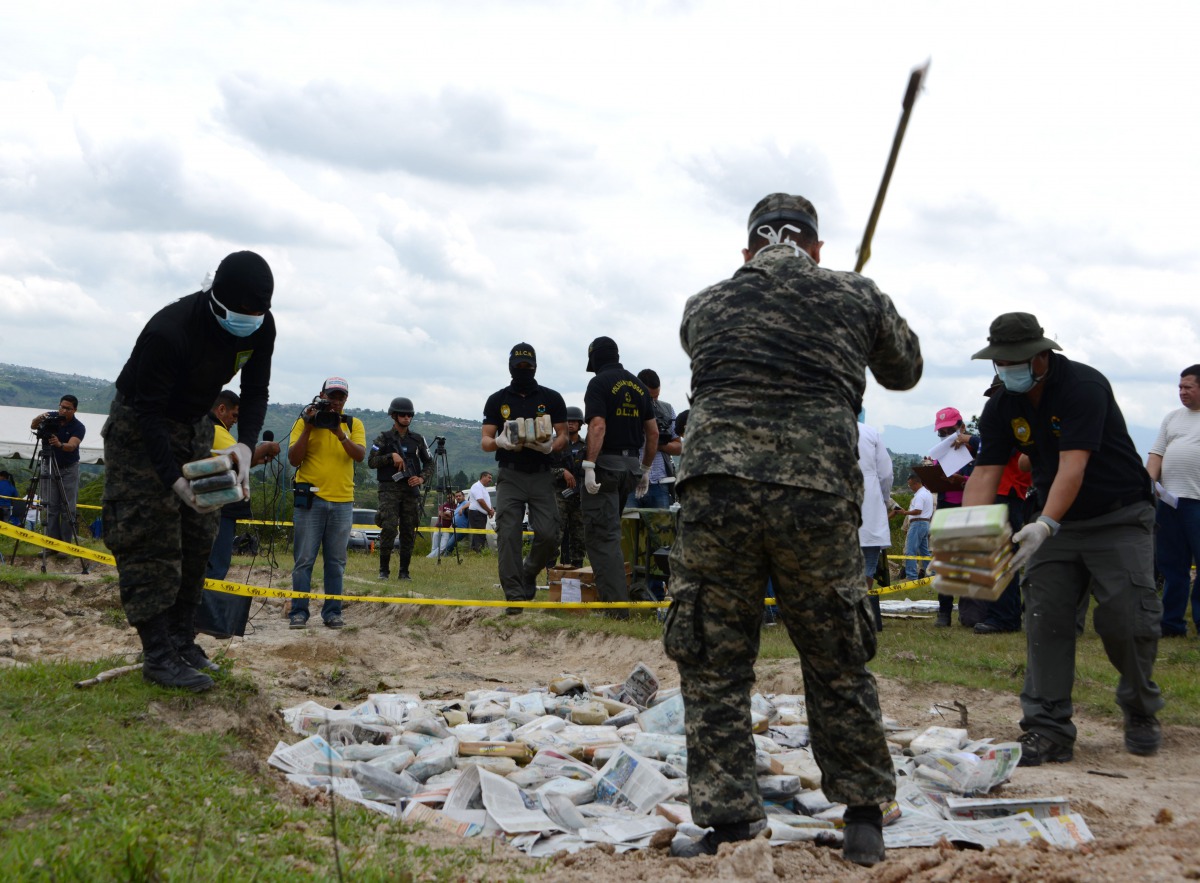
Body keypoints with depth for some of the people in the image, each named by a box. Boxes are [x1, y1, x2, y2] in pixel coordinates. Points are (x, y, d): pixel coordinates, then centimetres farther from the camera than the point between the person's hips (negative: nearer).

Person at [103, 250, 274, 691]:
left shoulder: (260, 327, -15)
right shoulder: (169, 331, -34)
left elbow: (255, 392, -6)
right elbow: (148, 412, -28)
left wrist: (245, 446, -25)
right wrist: (174, 480, -35)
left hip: (193, 425, 7)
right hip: (140, 428, -7)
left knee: (197, 536, 5)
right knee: (149, 539, -11)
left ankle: (182, 641, 14)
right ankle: (158, 656, -11)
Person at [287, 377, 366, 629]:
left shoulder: (354, 424, 8)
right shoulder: (305, 421, 3)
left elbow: (360, 455, -8)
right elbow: (293, 459, -5)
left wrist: (339, 433, -21)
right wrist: (308, 428, -13)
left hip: (342, 501, 2)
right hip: (310, 499, -2)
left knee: (336, 561, 5)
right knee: (304, 559, -3)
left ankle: (332, 612, 11)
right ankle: (299, 612, 1)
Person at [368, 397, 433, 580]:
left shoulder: (418, 439, 13)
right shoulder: (383, 438, 5)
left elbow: (429, 463, 16)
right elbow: (371, 461, -2)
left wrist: (422, 478, -2)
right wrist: (391, 456, -14)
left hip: (411, 489, 3)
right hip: (389, 489, -3)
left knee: (409, 532, 2)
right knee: (388, 529, -14)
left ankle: (404, 572, 8)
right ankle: (384, 570, -5)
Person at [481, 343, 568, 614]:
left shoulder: (551, 399, 8)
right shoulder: (497, 400, 8)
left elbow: (563, 436, 7)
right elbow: (485, 441, 5)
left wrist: (550, 446, -17)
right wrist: (500, 442, -18)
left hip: (542, 476, 0)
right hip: (510, 476, 0)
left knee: (548, 535, -10)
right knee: (507, 535, -11)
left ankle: (529, 572, 20)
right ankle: (515, 596, -8)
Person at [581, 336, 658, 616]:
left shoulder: (599, 383, -6)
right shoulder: (639, 386, 13)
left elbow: (598, 425, -19)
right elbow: (653, 431, 13)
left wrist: (589, 465, -22)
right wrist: (646, 470, 20)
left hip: (606, 464, -7)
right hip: (632, 465, 7)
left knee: (601, 535, -6)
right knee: (610, 529, 20)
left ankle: (616, 605, -14)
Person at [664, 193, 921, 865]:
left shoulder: (705, 305, 17)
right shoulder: (857, 297, 14)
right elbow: (905, 373, 31)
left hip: (716, 489, 0)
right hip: (817, 499, 0)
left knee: (714, 665, 9)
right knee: (838, 665, 14)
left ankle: (728, 821, 9)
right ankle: (864, 817, 23)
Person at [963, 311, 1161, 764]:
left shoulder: (1084, 386, -22)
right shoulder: (1002, 407, -2)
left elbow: (1073, 466, -32)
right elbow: (985, 473, -8)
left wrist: (1045, 524, -44)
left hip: (1119, 518, -5)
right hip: (1055, 523, 6)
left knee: (1126, 619, -9)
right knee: (1044, 620, -6)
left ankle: (1141, 714, 16)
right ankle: (1048, 728, -4)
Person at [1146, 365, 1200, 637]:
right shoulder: (1172, 418, 18)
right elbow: (1157, 453, 14)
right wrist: (1151, 481, -3)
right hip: (1169, 500, 5)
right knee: (1172, 566, 10)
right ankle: (1172, 624, 16)